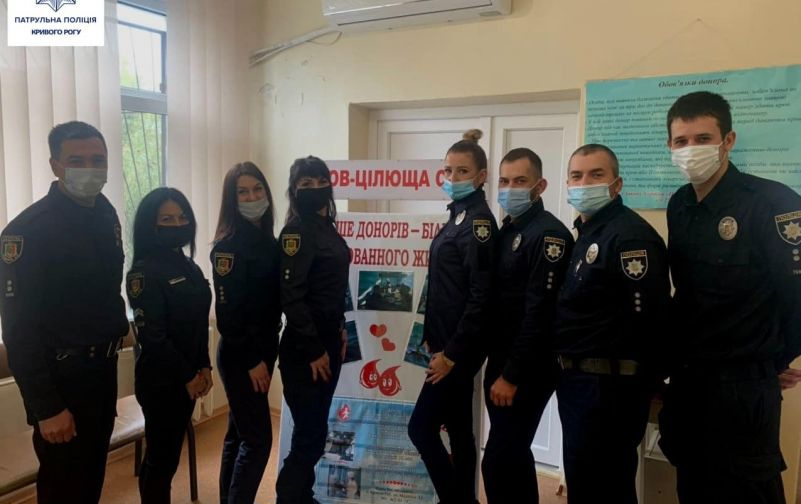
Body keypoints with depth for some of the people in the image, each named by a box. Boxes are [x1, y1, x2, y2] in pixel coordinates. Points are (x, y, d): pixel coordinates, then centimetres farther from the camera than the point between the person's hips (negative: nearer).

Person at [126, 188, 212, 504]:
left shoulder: (190, 268, 9)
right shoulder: (144, 271, -14)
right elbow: (152, 336, -18)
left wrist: (203, 367, 2)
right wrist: (187, 376, -13)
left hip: (188, 378, 7)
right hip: (159, 381, -7)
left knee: (169, 456, 16)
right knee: (159, 458, 5)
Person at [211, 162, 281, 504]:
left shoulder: (266, 238, 9)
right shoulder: (229, 242, -15)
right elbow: (228, 309, -18)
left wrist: (265, 353, 10)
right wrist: (250, 359, -16)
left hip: (262, 349, 8)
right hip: (240, 355, -8)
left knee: (238, 434, 17)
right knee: (258, 439, -2)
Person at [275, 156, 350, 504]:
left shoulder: (327, 226, 10)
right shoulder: (297, 230, -15)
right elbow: (291, 296, -21)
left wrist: (340, 331, 13)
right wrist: (314, 350, -18)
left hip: (328, 341, 9)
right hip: (304, 348, -8)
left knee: (314, 430, 18)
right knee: (310, 434, -1)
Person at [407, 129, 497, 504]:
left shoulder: (479, 221, -15)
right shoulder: (458, 216, 13)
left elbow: (481, 296, -20)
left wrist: (452, 353, -18)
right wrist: (435, 339, 13)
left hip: (460, 348, -9)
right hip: (448, 342, 9)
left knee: (421, 427, -4)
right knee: (458, 429, 16)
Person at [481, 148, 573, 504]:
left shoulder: (549, 234, -14)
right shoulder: (506, 231, 12)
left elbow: (539, 313, -20)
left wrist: (512, 375, -18)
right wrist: (498, 367, 10)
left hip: (527, 370, -8)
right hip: (500, 362, 8)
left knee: (497, 461, -4)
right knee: (513, 455, 18)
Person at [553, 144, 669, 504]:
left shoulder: (630, 235, -18)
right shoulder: (586, 233, 13)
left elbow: (649, 317, -23)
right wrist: (569, 371, 11)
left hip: (609, 386, -10)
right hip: (579, 380, 10)